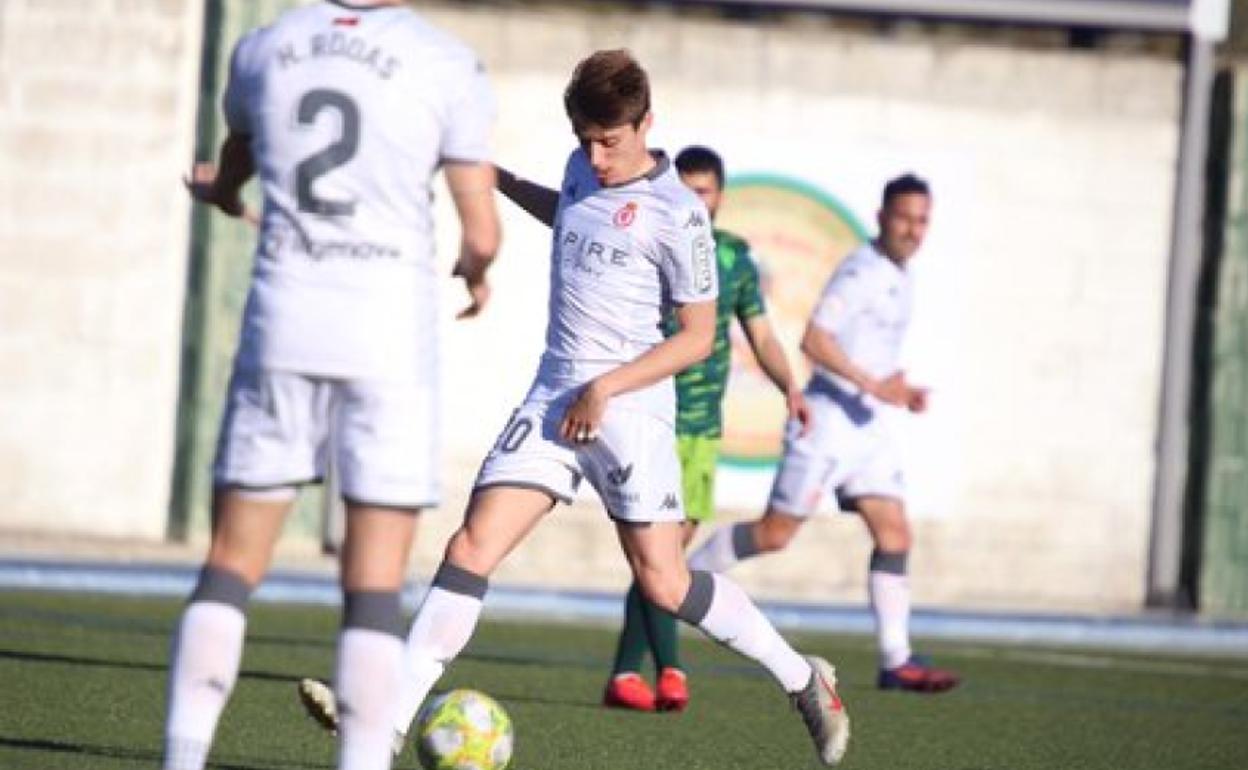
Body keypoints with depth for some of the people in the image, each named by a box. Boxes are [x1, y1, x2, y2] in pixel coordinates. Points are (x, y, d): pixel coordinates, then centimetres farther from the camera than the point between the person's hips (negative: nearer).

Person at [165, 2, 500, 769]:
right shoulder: (448, 66, -2)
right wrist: (475, 273, 23)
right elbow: (482, 237, -3)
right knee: (375, 583, 0)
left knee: (233, 562, 9)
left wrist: (219, 193, 55)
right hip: (390, 332, -2)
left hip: (281, 324, 2)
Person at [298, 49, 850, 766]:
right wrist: (505, 183, 26)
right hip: (553, 399, 6)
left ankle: (803, 678, 13)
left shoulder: (677, 212, -10)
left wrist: (606, 387, -16)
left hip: (630, 410, -6)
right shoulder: (583, 172, 9)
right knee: (473, 545, -9)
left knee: (663, 583, -7)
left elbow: (698, 335, -9)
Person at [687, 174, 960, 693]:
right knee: (776, 533, -4)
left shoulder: (896, 278, 16)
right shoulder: (861, 272, -14)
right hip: (828, 418, -9)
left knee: (895, 535, -1)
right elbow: (814, 341, -23)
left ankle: (897, 661, -1)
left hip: (865, 425, 9)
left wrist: (901, 391, 11)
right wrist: (872, 384, -28)